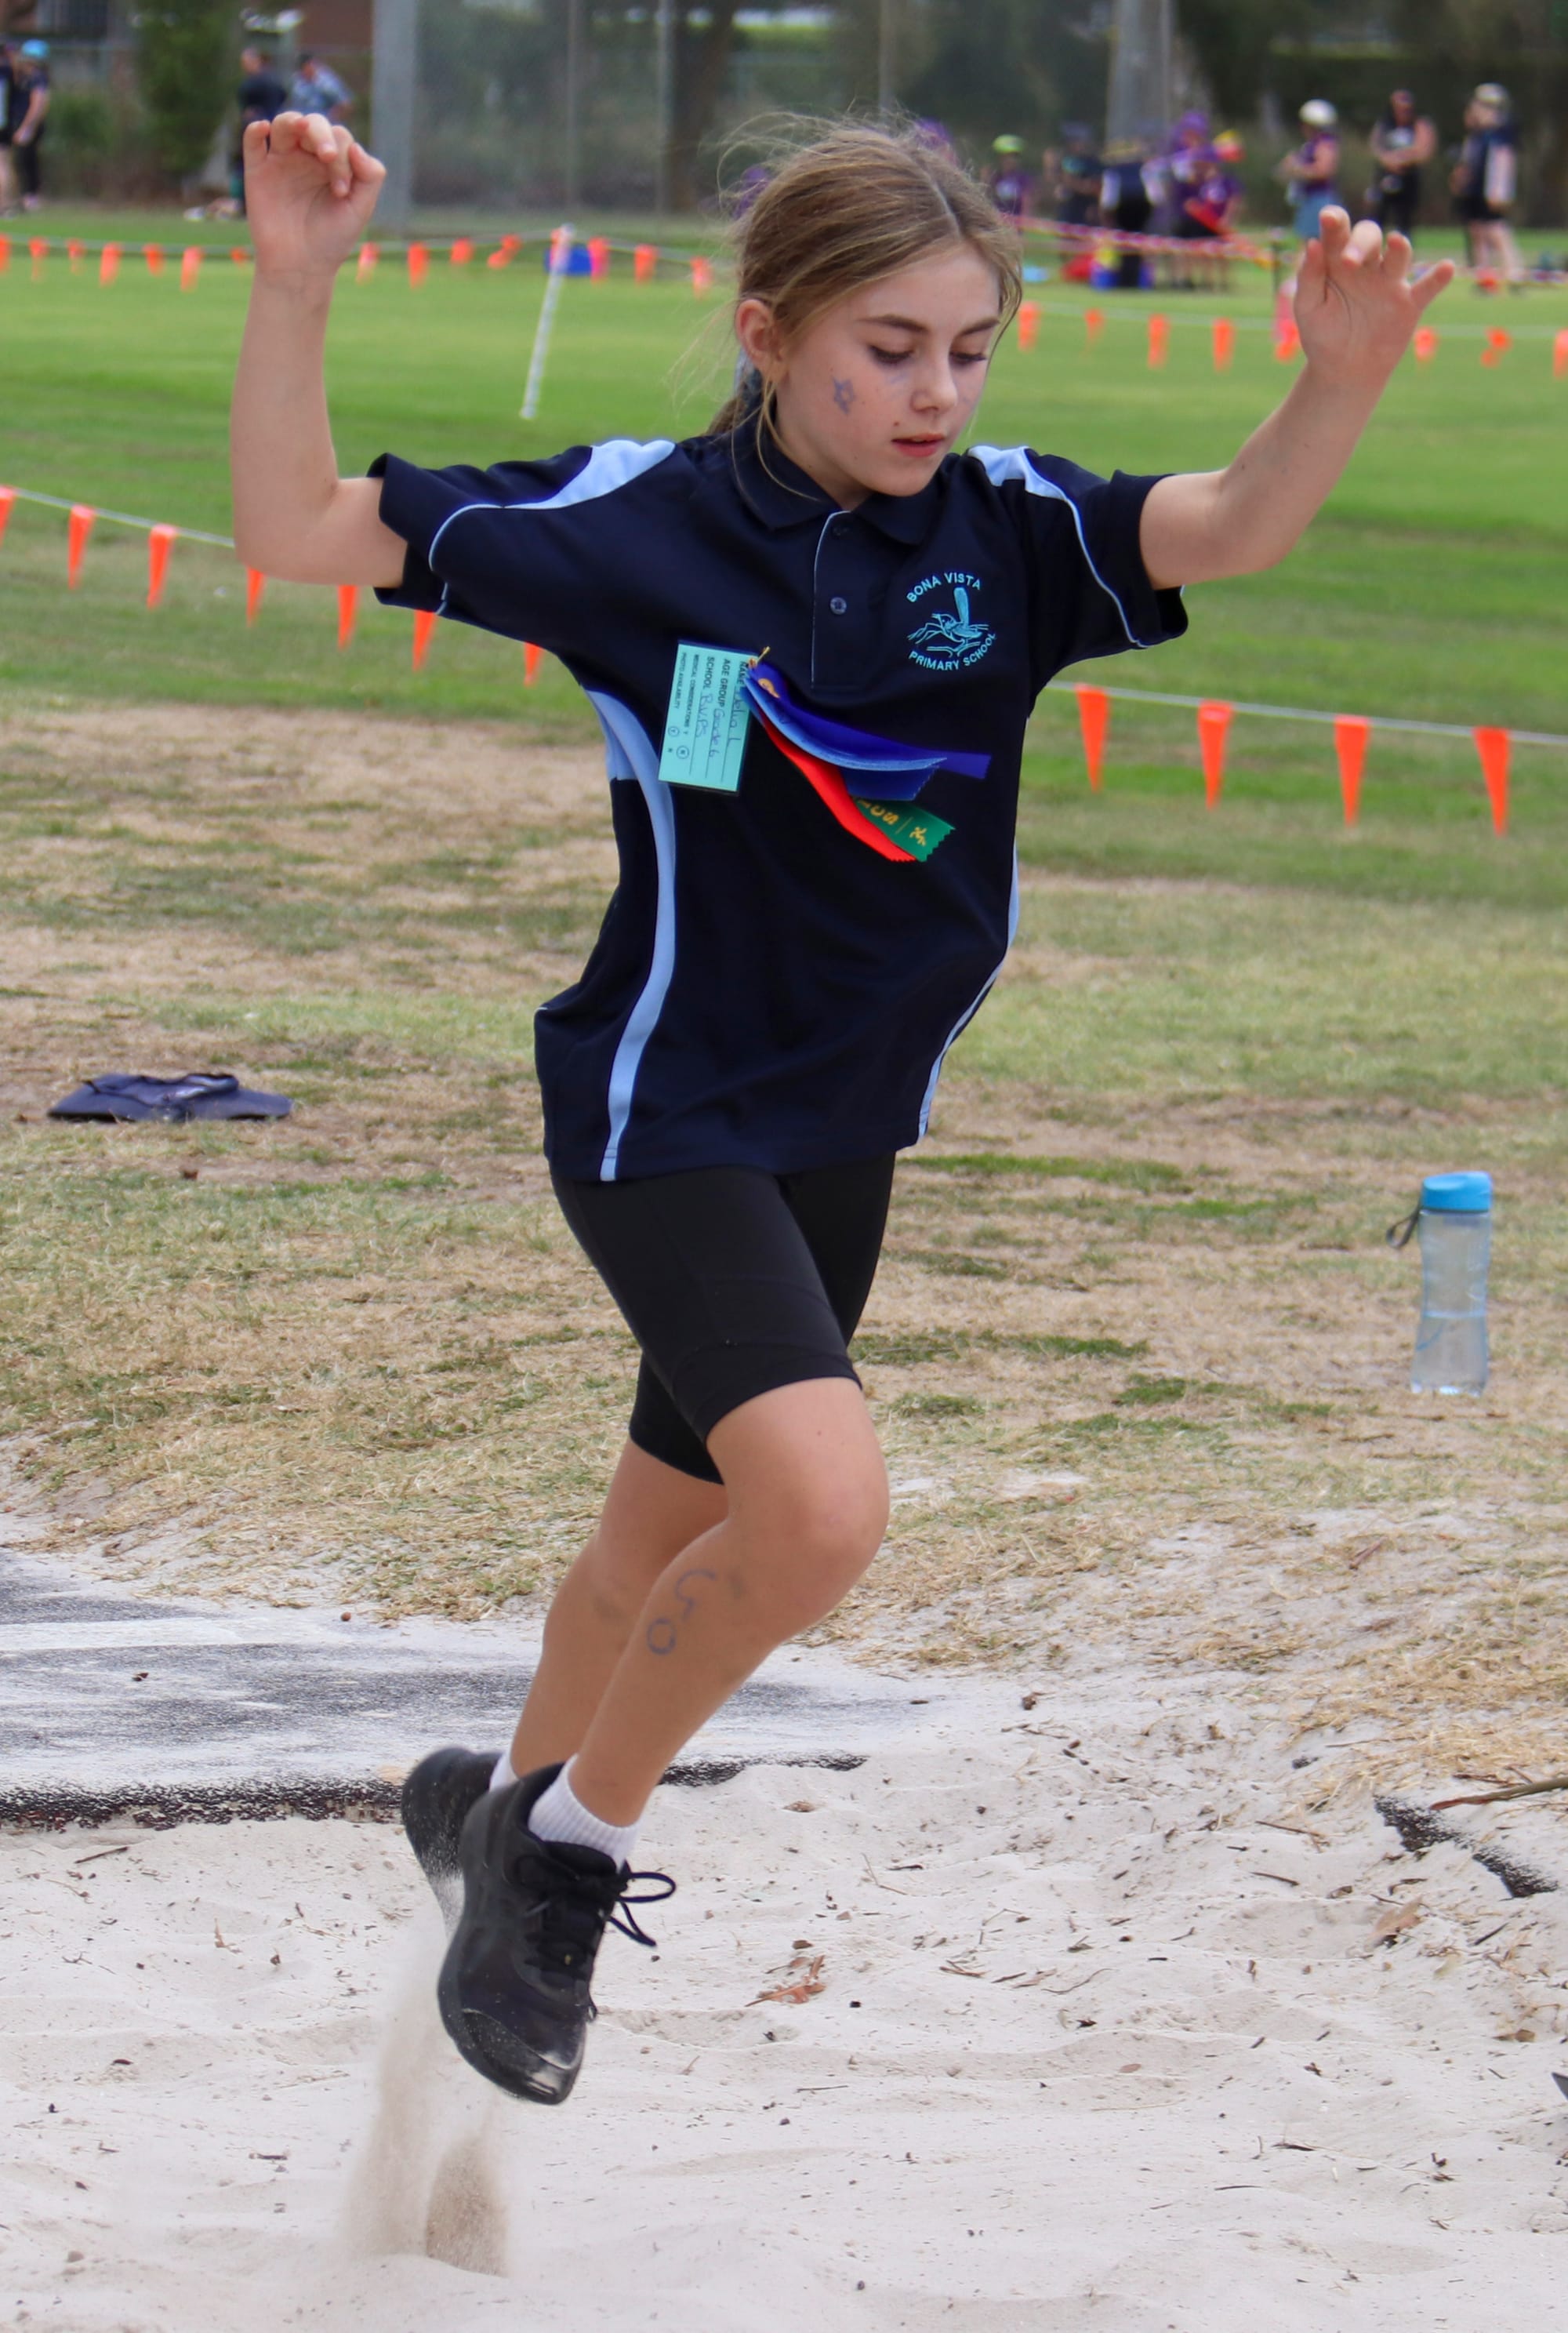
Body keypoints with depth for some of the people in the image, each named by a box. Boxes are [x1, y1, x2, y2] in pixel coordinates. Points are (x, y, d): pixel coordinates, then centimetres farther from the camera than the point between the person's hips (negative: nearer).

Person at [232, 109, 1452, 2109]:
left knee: (681, 1522, 23)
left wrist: (1340, 378, -44)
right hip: (663, 1105, -6)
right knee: (822, 1500, -24)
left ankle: (502, 1800, 49)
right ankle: (571, 1840, -2)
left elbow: (1226, 529, -24)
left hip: (846, 1121, 6)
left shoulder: (1002, 532, -7)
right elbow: (296, 534, -16)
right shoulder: (633, 522, -15)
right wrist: (295, 287, -31)